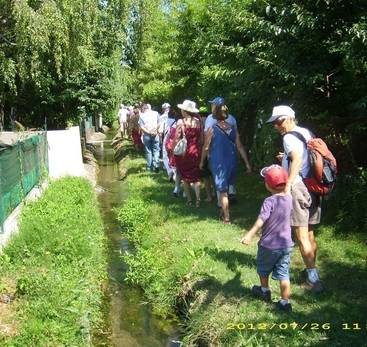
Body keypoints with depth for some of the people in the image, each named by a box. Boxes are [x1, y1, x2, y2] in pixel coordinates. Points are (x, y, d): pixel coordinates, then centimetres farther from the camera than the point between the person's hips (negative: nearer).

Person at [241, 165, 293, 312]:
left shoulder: (269, 201, -22)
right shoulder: (289, 198, -3)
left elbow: (261, 220, -34)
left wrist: (249, 235, -42)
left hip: (269, 245, -4)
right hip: (286, 245, 5)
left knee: (263, 268, 21)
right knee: (283, 274, 10)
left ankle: (265, 291, 40)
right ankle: (285, 302, 11)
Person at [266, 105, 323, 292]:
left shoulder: (289, 137, -10)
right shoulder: (307, 133, 15)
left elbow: (297, 159, -26)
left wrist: (287, 186, -31)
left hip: (299, 187, -9)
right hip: (314, 187, 9)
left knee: (302, 236, -3)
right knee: (310, 233, 18)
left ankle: (313, 278, -2)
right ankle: (311, 270, 29)